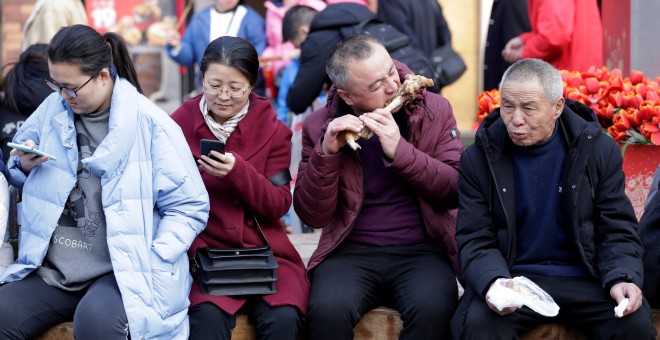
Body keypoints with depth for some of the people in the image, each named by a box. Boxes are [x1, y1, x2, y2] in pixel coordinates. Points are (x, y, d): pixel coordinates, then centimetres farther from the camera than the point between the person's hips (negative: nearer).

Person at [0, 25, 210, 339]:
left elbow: (189, 207, -6)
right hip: (51, 271, 5)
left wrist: (149, 264, -17)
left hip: (120, 271, -4)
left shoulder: (150, 124, -8)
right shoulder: (52, 109, 6)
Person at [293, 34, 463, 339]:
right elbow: (312, 216, -1)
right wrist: (326, 153, -16)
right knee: (327, 310, -33)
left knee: (432, 308, -34)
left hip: (421, 252, 0)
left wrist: (400, 151, -19)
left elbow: (456, 192, -6)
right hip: (351, 253, 0)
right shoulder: (320, 127, 2)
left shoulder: (434, 110, 2)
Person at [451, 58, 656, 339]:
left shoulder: (600, 151, 2)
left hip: (583, 278, 1)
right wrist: (492, 282, -24)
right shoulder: (477, 160, 0)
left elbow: (618, 230, 4)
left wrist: (622, 279, -17)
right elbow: (476, 240, -2)